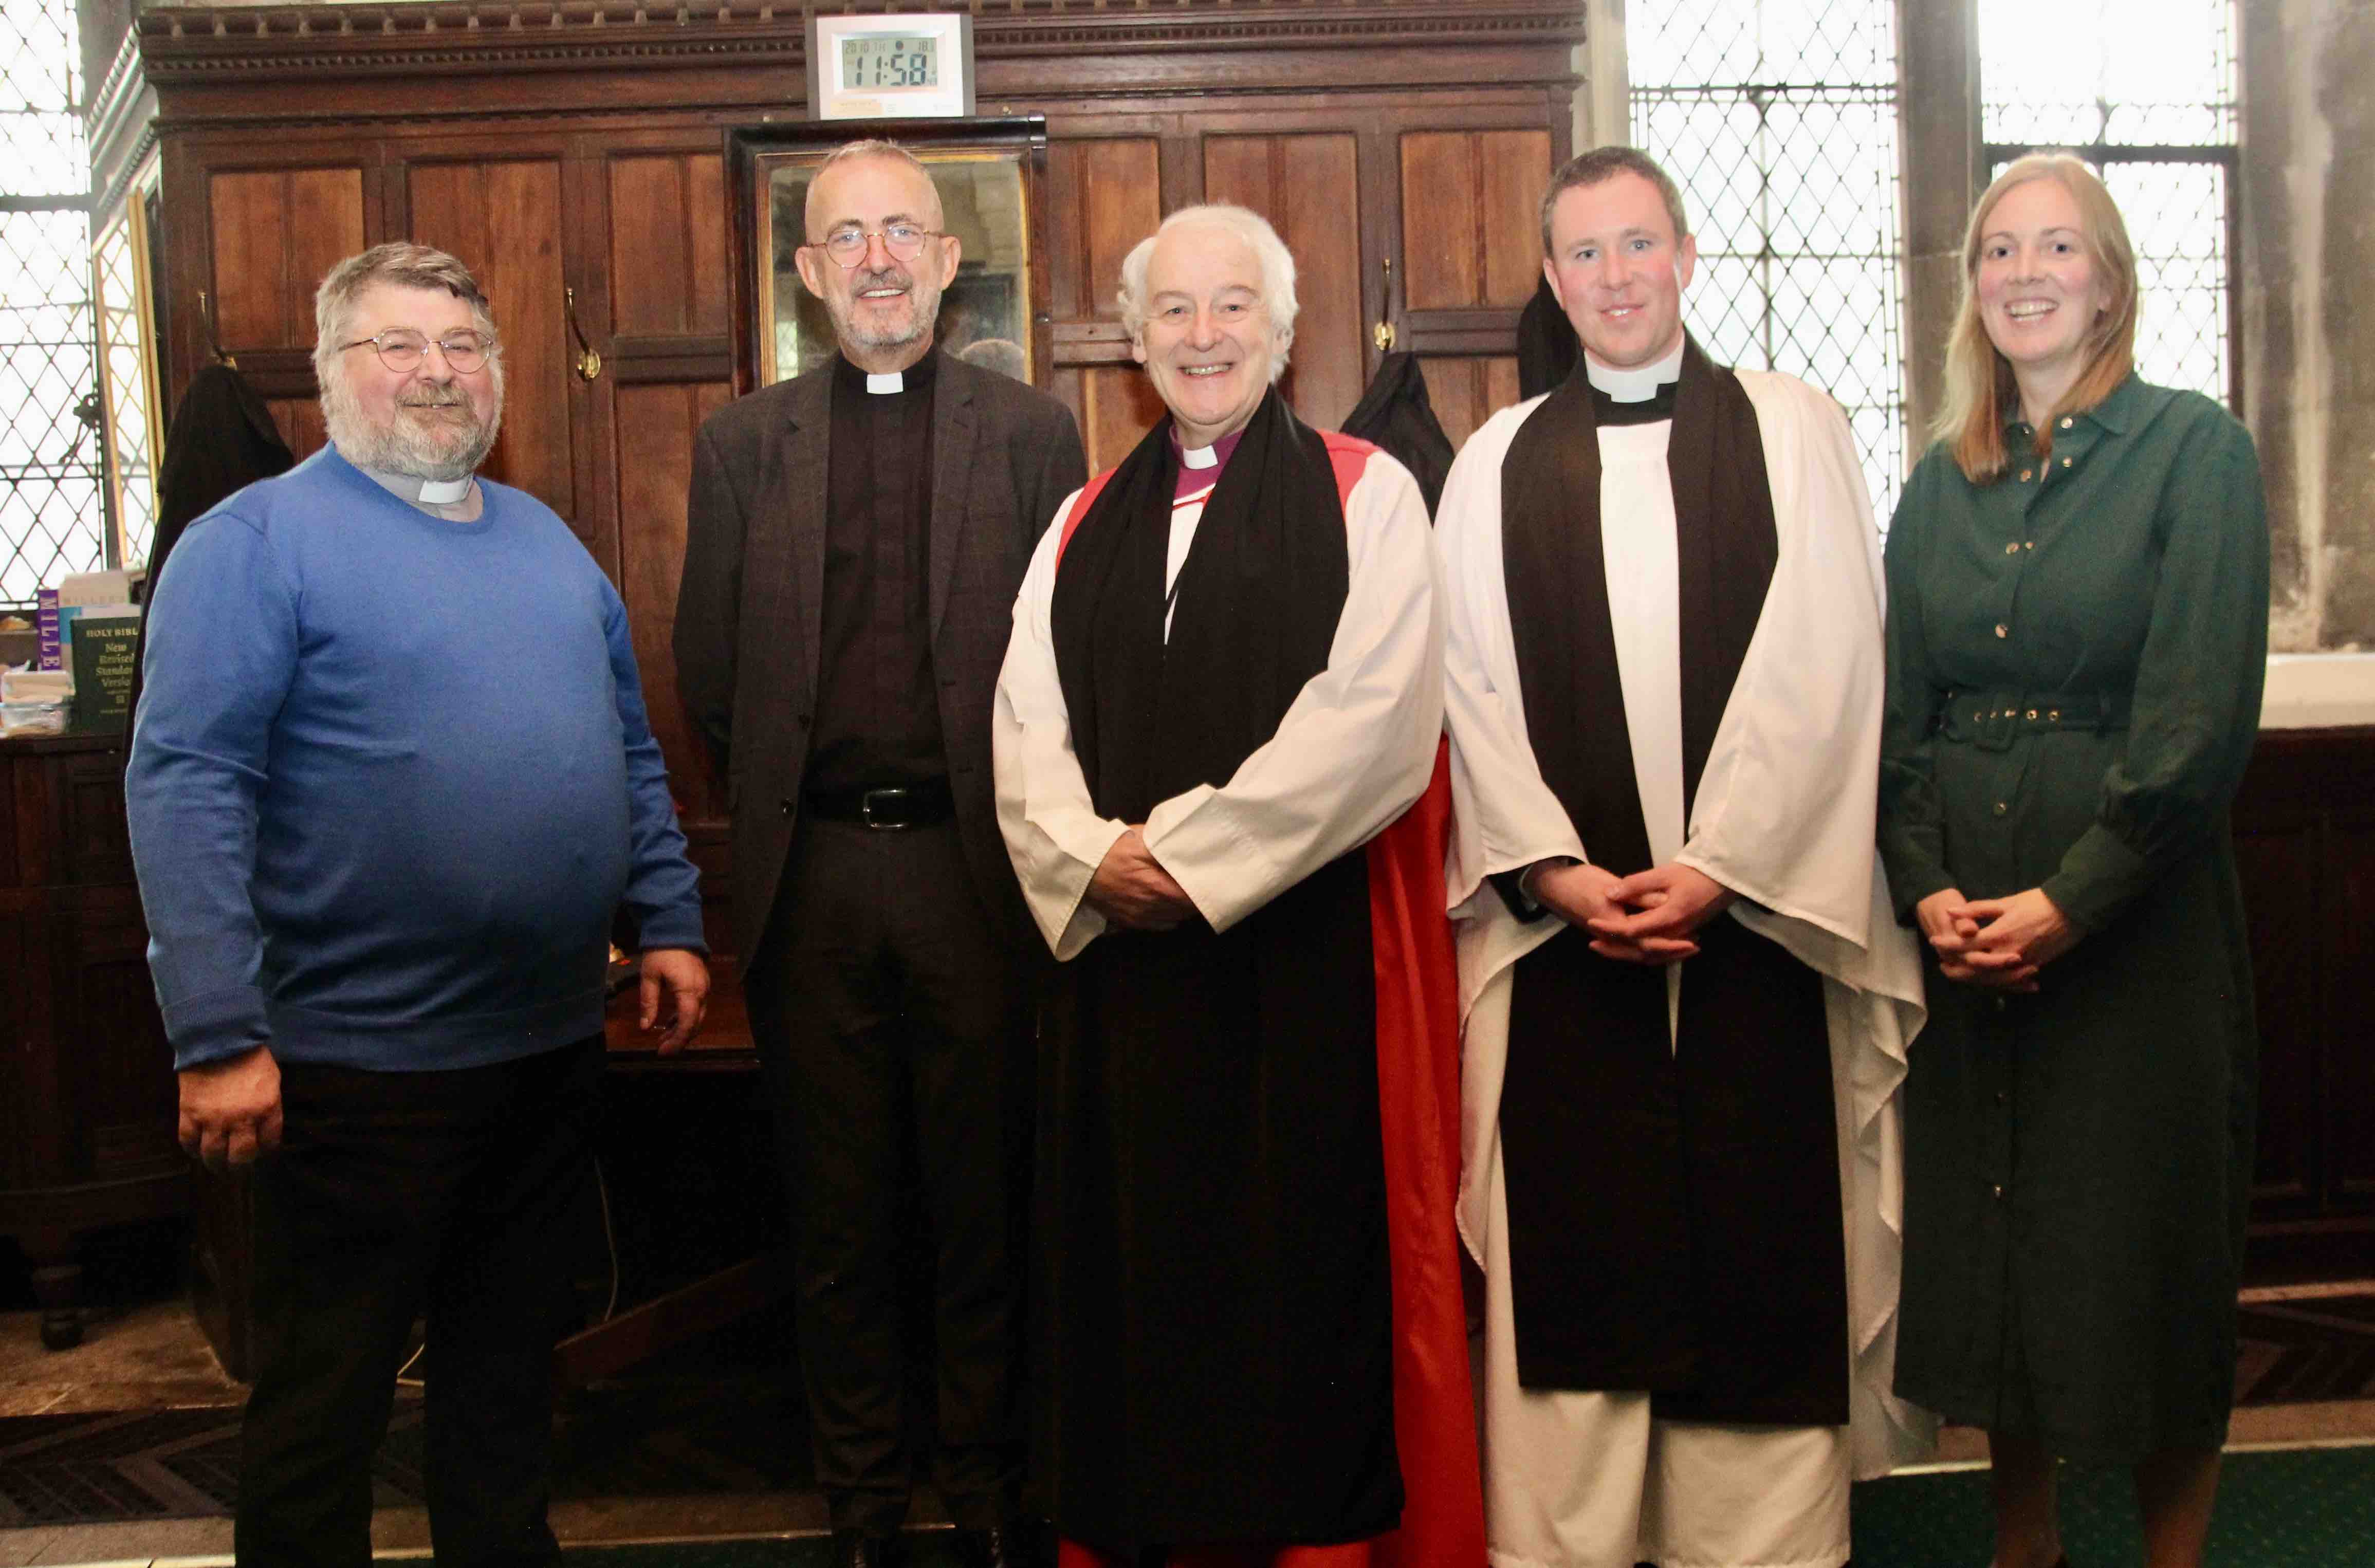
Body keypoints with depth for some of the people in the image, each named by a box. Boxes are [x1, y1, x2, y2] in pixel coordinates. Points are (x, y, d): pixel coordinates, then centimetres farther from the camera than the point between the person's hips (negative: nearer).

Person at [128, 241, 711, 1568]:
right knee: (325, 1406, 8)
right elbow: (186, 786, -15)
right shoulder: (255, 541, -8)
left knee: (511, 1368, 20)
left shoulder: (546, 539, 12)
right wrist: (218, 1037, -21)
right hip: (363, 1063, -6)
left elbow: (632, 751, 19)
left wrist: (671, 922, 12)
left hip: (554, 1047, 6)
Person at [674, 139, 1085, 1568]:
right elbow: (711, 676, 9)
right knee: (839, 1209, 11)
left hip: (977, 863, -1)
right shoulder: (743, 446, 8)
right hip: (815, 874, 2)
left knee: (987, 1196, 9)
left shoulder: (1033, 433, 3)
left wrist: (1016, 818, 0)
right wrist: (788, 805, 7)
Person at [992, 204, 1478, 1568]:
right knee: (1140, 1267, 9)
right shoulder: (1087, 525, 16)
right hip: (1125, 961, 4)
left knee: (1309, 1268, 1)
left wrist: (1189, 850, -13)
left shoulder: (1365, 496, 1)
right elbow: (1026, 733, 8)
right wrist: (1092, 856, -10)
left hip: (1308, 960, -4)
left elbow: (1375, 723, -11)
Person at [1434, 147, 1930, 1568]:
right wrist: (1556, 869, -8)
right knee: (1570, 1256, 4)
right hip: (1564, 917, 1)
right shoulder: (1497, 463, 11)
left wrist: (1716, 867, -12)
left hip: (1758, 906, -1)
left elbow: (1820, 670, -3)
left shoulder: (1794, 432, 6)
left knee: (1766, 1250, 3)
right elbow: (1477, 691, 4)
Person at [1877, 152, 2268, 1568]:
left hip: (2134, 914, -4)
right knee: (1989, 1240, 12)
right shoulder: (1944, 485, 10)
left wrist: (2068, 898, -16)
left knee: (2148, 1251, 5)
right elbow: (1899, 716, 8)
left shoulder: (2196, 451, -4)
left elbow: (2201, 719, -12)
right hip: (1963, 934, 4)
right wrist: (1930, 890, -6)